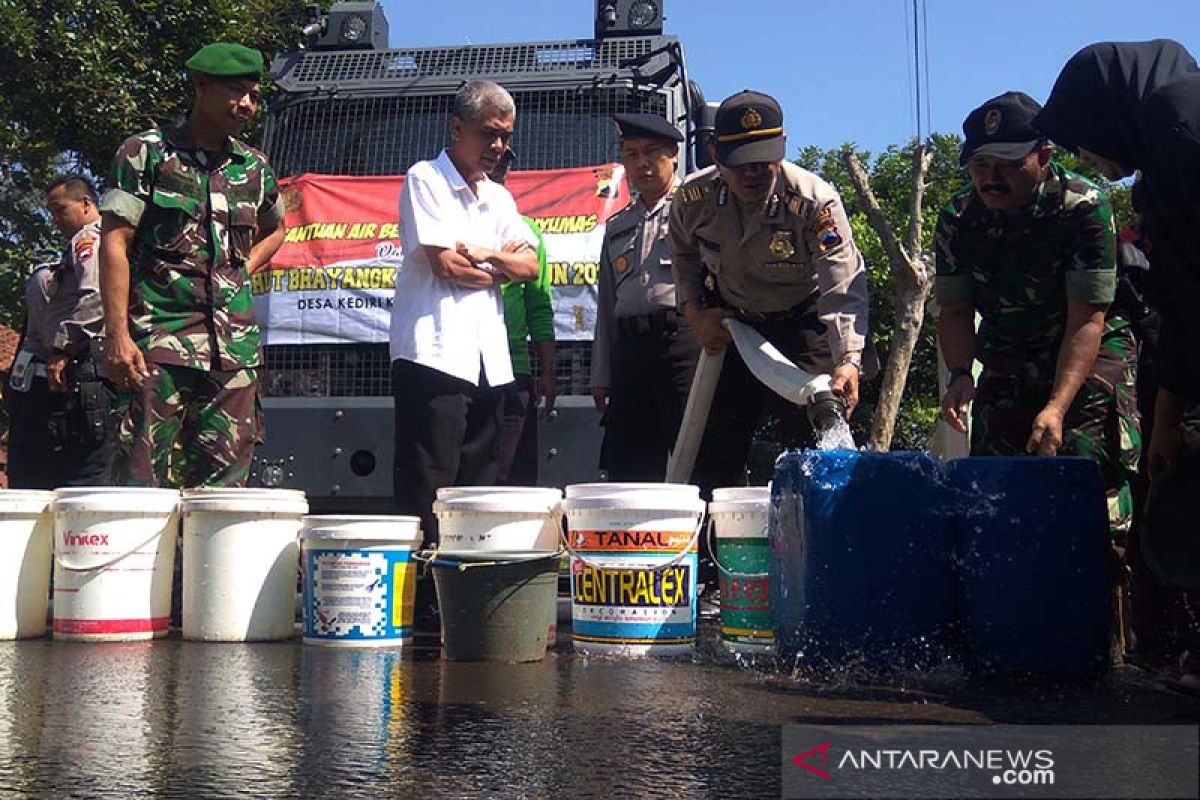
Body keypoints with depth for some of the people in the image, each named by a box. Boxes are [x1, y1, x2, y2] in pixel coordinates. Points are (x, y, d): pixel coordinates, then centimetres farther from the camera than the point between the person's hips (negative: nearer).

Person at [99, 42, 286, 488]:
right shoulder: (145, 153, 2)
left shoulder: (254, 167, 15)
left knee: (224, 486, 4)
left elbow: (274, 230, 33)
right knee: (143, 480, -8)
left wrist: (241, 272, 14)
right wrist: (118, 335, -12)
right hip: (158, 338, -4)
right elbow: (114, 242, -3)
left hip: (235, 344, 4)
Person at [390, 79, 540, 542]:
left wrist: (480, 254, -5)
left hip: (489, 360, 7)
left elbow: (530, 268, 11)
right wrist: (503, 260, 6)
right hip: (433, 353, -7)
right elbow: (446, 265, -9)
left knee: (477, 489, 8)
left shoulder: (499, 198, 21)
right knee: (427, 487, -8)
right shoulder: (425, 179, 1)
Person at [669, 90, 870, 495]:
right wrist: (693, 311, -8)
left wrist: (848, 360, -49)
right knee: (713, 461, 7)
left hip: (802, 331, -3)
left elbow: (843, 286, -34)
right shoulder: (693, 199, -13)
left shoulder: (816, 201, -26)